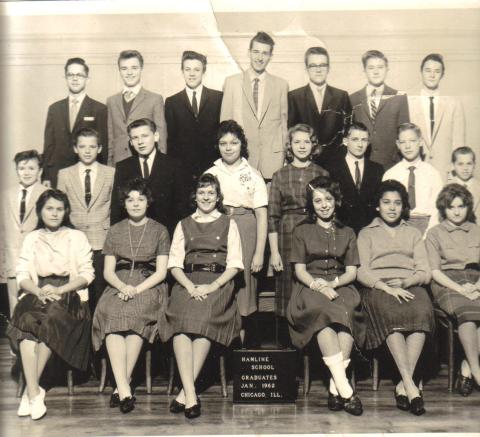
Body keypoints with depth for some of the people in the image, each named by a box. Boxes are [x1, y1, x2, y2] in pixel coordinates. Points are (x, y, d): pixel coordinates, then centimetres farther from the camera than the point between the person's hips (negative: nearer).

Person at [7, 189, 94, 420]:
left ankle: (30, 390, -25)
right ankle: (34, 393, -34)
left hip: (69, 296, -1)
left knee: (50, 320, -33)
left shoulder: (77, 237, 12)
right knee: (26, 320, -32)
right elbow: (22, 275, 9)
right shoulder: (31, 239, 19)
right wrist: (39, 291, -13)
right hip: (36, 294, 2)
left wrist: (59, 290, -12)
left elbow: (86, 274, 2)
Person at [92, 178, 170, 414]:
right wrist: (123, 287, -11)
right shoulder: (115, 231, 17)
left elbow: (161, 272, 2)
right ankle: (125, 389, -37)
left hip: (149, 286, -2)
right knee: (110, 313, -32)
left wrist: (136, 290, -13)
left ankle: (121, 387, -31)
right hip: (119, 286, 2)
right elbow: (108, 271, 11)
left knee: (136, 313, -35)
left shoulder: (159, 231, 10)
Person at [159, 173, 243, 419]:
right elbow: (175, 263, 11)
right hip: (188, 283, 1)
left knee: (204, 323, -31)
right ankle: (191, 395, -32)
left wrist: (212, 286, -10)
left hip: (218, 283, -1)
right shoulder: (184, 225, 22)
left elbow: (234, 265, 7)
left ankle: (184, 393, -27)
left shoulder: (228, 224, 17)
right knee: (181, 324, -30)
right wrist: (191, 287, -8)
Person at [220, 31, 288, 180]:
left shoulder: (281, 85, 8)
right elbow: (225, 122, 6)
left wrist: (285, 156, 9)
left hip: (272, 157, 1)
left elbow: (283, 122, 12)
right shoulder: (232, 82, 5)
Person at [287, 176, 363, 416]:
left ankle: (335, 387, -37)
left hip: (340, 287, 2)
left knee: (346, 313, -35)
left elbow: (351, 272, 10)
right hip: (310, 288, -1)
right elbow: (299, 270, 5)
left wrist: (332, 283, -11)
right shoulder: (302, 230, 15)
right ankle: (344, 388, -41)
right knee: (324, 312, -37)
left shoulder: (347, 233, 20)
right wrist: (318, 286, -15)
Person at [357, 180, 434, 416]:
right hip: (377, 288, -1)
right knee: (391, 315, -36)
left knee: (421, 312, -34)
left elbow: (425, 272, 15)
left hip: (410, 287, 2)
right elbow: (362, 272, 6)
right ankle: (411, 385, -41)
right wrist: (386, 287, -13)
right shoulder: (366, 233, 22)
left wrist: (405, 282, -8)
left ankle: (403, 384, -36)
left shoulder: (414, 233, 28)